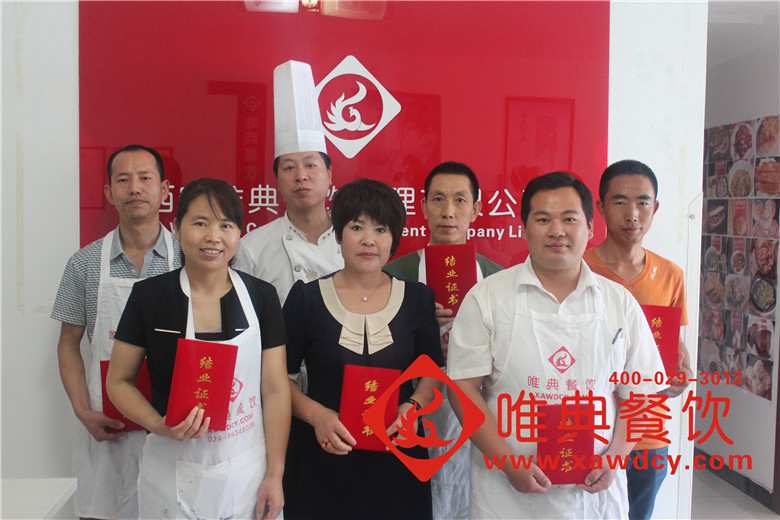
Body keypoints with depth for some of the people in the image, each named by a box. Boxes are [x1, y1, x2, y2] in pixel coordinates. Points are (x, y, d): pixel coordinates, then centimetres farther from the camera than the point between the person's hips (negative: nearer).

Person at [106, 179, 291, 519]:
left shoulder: (261, 296, -5)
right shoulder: (149, 296, -7)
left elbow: (275, 389, -2)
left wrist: (275, 475, -4)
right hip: (172, 475, 0)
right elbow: (119, 381, 1)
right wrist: (158, 425, -17)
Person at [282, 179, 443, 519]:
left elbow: (433, 372, 9)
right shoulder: (306, 297, -5)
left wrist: (413, 406, -9)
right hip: (322, 461, -1)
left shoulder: (418, 299, 1)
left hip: (395, 460, 2)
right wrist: (316, 415, -16)